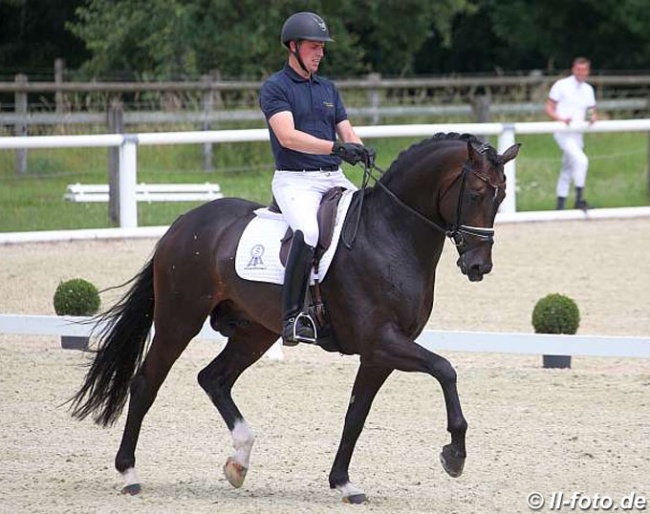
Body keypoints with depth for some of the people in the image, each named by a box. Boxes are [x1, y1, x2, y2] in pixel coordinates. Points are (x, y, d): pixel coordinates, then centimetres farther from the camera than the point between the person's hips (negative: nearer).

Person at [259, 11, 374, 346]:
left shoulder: (328, 89, 20)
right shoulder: (275, 88, -2)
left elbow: (347, 133, 16)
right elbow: (287, 136, -16)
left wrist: (361, 151, -9)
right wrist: (336, 147, -28)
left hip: (334, 179, 7)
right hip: (295, 180, -7)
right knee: (307, 232, -34)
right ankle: (292, 317, -33)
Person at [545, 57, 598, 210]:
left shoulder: (588, 90, 12)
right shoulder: (561, 85, -5)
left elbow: (592, 111, 18)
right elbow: (549, 108, -4)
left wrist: (593, 117, -7)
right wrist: (562, 119, -22)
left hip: (577, 134, 7)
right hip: (563, 133, -7)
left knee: (567, 171, 11)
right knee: (581, 160, -24)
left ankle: (560, 206, 19)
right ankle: (579, 200, -21)